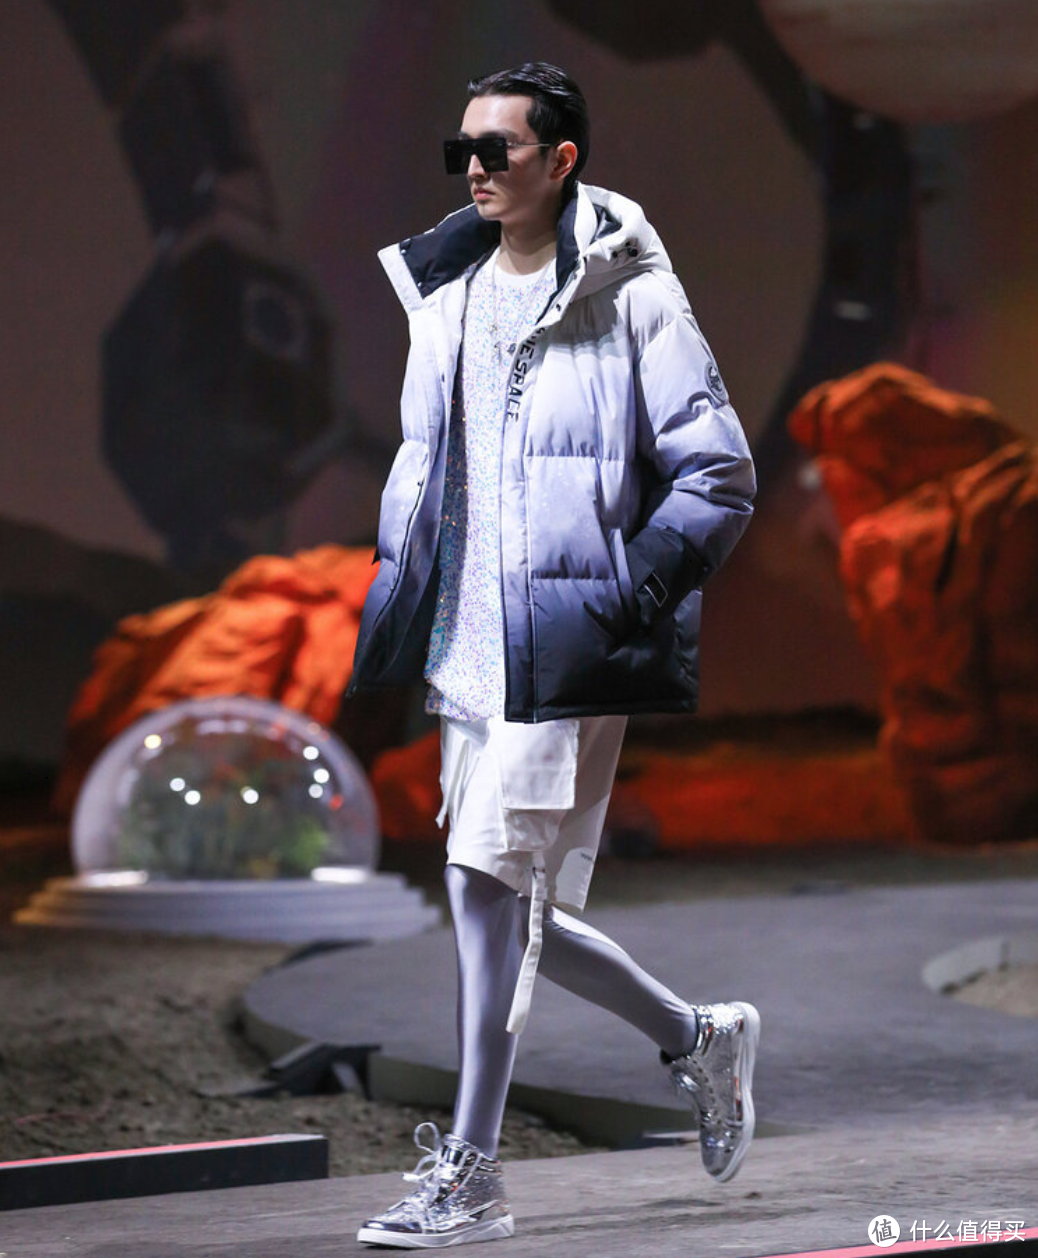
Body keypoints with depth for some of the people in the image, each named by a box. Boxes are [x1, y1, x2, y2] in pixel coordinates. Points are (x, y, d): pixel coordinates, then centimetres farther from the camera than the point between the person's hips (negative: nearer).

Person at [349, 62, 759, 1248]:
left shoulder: (627, 293, -6)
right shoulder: (445, 295, 14)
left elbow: (719, 476, -6)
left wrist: (627, 597, -13)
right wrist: (392, 602, 14)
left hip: (562, 649, -7)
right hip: (467, 647, 7)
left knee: (489, 880, -12)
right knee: (512, 905, 9)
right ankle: (697, 1039, 32)